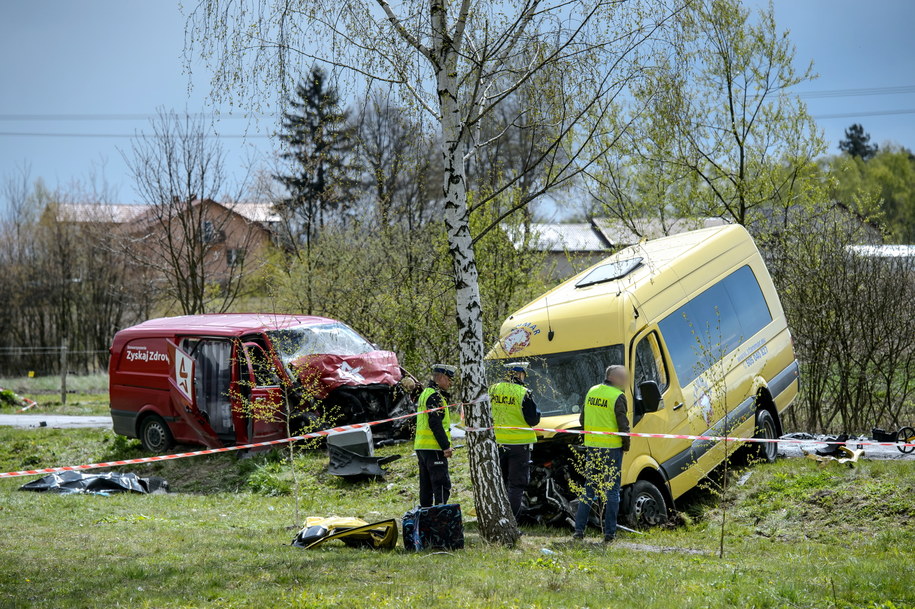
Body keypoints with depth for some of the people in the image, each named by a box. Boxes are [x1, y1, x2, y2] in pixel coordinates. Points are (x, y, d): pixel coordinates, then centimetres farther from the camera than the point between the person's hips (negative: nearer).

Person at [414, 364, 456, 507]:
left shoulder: (425, 393, 20)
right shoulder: (435, 396, -12)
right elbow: (435, 423, -19)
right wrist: (446, 446, -18)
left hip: (421, 447, 10)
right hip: (433, 447, -10)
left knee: (426, 486, 13)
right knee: (442, 485, -10)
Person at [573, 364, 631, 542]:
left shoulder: (592, 392, 9)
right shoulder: (618, 396, -12)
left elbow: (583, 420, 15)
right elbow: (623, 424, -13)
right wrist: (626, 445, 1)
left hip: (591, 446, 5)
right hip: (611, 448, -5)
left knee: (589, 488, 12)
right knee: (612, 489, 3)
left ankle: (579, 529, 8)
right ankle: (609, 533, 2)